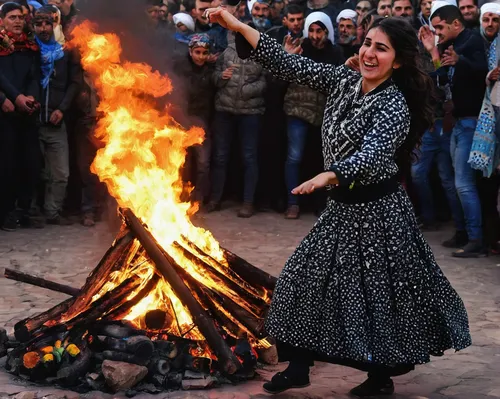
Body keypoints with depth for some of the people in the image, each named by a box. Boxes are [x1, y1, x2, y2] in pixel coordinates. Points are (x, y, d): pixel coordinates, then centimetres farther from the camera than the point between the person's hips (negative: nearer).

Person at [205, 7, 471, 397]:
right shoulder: (345, 81, 1)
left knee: (380, 292, 2)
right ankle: (298, 367, 21)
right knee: (305, 276, 10)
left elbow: (373, 153, -35)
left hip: (377, 209, -8)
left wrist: (328, 176, -53)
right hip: (343, 205, 8)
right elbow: (293, 66, -1)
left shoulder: (393, 105, -20)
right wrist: (237, 25, -7)